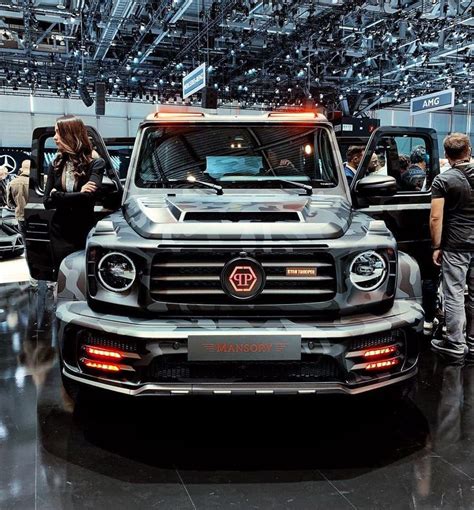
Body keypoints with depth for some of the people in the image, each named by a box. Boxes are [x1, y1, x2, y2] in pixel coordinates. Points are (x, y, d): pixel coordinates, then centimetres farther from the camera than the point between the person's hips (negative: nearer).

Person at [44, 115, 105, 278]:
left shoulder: (95, 163, -7)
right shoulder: (56, 164, 5)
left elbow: (89, 196, -22)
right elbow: (47, 202, -1)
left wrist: (57, 196, -11)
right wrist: (77, 196, -13)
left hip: (86, 233, -3)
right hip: (60, 234, 3)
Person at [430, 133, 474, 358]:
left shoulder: (443, 180, -9)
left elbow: (436, 218, -13)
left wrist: (436, 246, -5)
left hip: (455, 246, -5)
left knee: (454, 295, 3)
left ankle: (455, 344, 9)